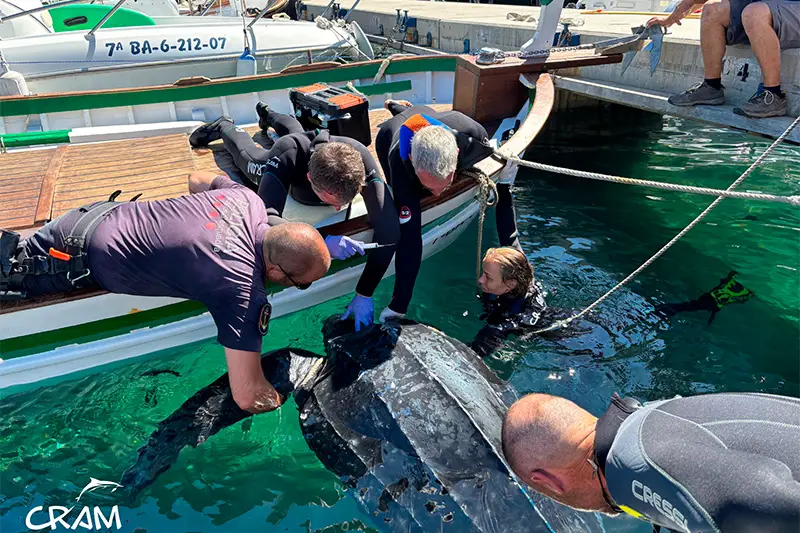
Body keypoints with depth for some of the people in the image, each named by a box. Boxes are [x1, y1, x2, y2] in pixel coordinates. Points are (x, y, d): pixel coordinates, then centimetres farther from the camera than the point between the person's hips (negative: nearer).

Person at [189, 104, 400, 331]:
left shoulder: (361, 160, -50)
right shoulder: (285, 158, -53)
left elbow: (388, 228, -54)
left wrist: (364, 294, -57)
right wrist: (322, 242, -72)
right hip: (286, 171, -3)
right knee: (246, 152, 33)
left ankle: (267, 114, 65)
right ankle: (223, 127, 60)